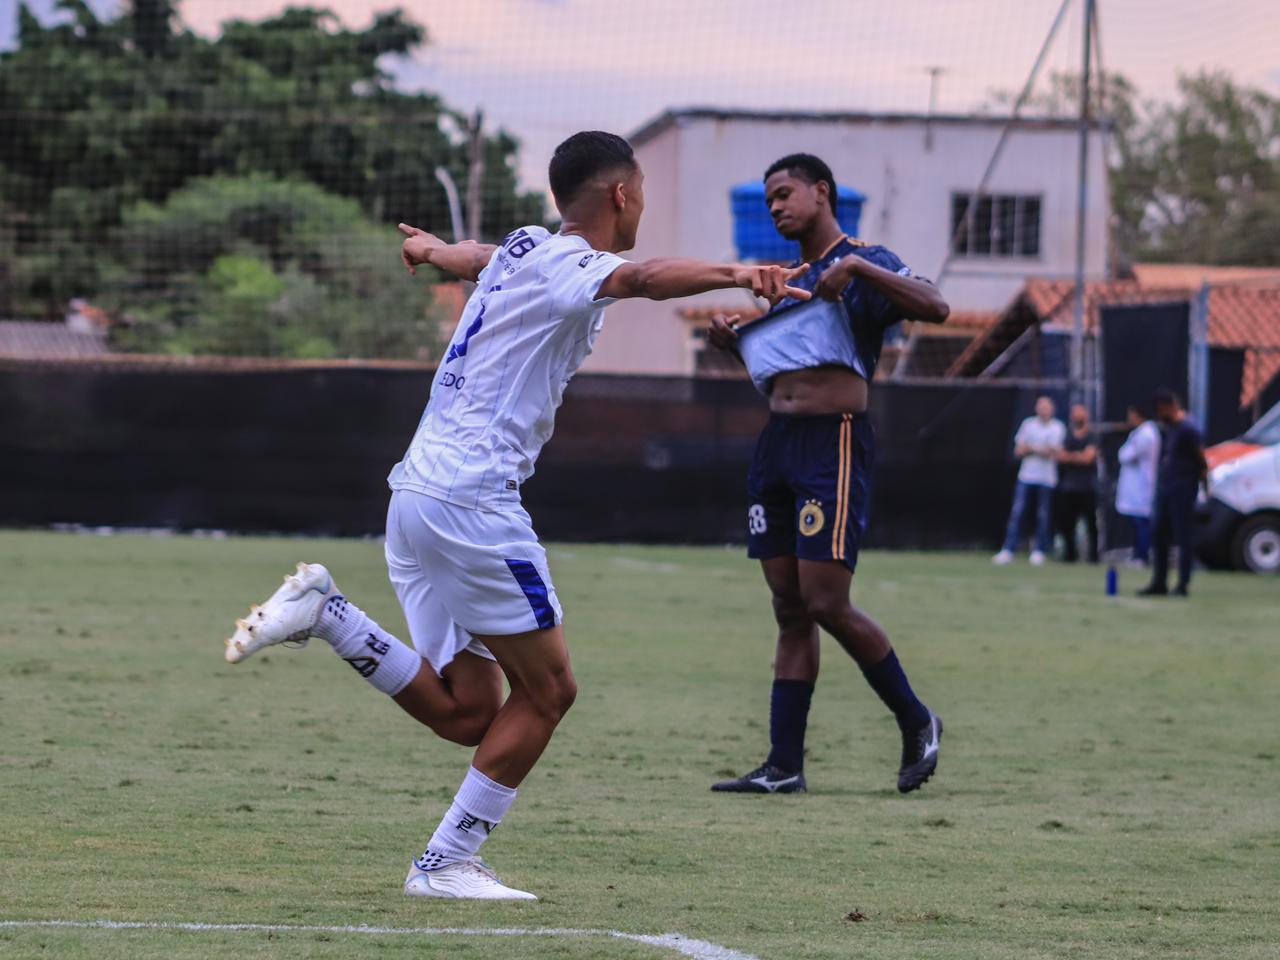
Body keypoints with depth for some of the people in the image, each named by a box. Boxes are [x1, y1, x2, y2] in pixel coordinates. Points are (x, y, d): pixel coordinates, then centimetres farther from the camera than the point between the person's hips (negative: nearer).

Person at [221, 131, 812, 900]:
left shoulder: (524, 250, 17)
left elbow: (468, 256, 42)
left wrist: (429, 247, 65)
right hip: (471, 500, -9)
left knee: (469, 712, 8)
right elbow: (640, 279, -34)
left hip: (415, 497, 9)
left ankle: (326, 613, -1)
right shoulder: (568, 265, -10)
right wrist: (736, 275, -50)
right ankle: (447, 863, 1)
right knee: (547, 690, 1)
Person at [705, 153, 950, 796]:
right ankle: (783, 766, 5)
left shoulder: (863, 263, -4)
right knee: (790, 611, 6)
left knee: (826, 604, -13)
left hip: (833, 446, -8)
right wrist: (732, 341, 12)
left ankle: (916, 722, 5)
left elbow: (934, 308, -20)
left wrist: (857, 267, -28)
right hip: (775, 447, 8)